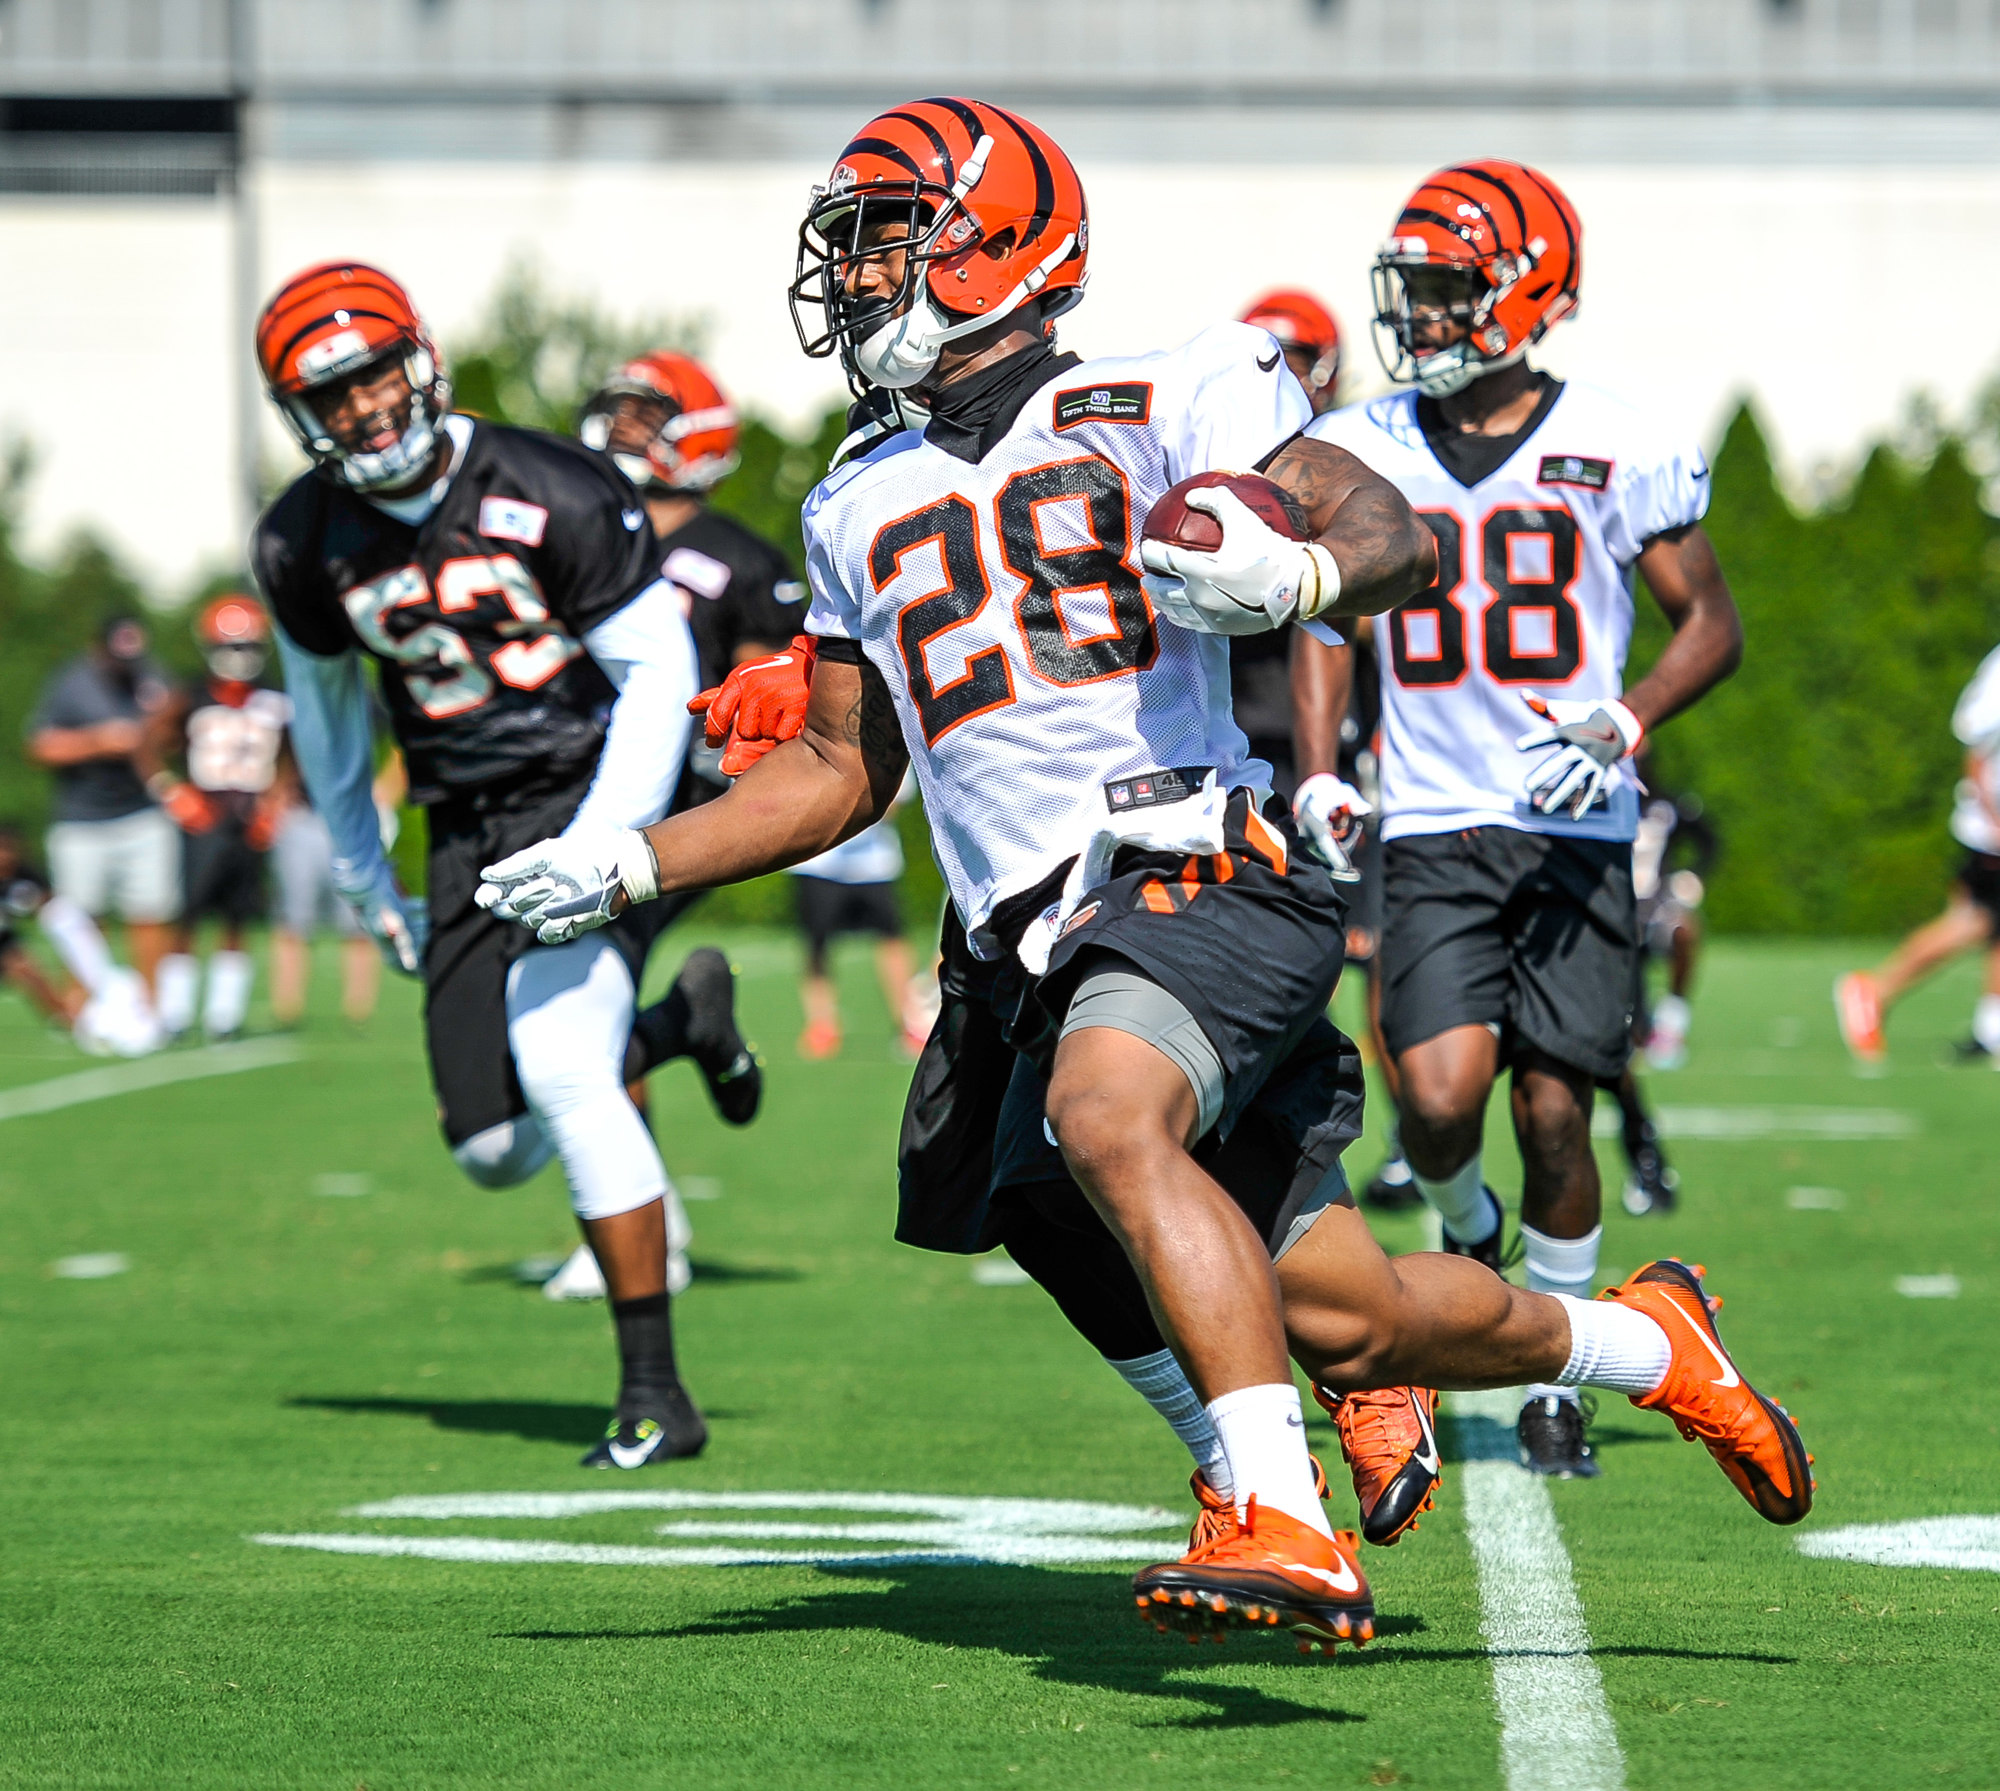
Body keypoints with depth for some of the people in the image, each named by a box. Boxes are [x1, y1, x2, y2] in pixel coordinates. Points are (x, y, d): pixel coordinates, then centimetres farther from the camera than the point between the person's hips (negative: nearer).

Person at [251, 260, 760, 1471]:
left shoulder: (550, 496, -17)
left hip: (600, 793, -5)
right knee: (497, 1152, 0)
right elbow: (325, 709, 16)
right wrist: (367, 884, 21)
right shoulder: (309, 543, -2)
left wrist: (598, 851, -21)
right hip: (469, 835, 6)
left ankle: (657, 1396, -15)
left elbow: (658, 670, -12)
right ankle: (681, 1025, 31)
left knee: (562, 1071, -23)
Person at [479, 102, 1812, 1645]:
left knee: (1106, 1116, -36)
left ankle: (1283, 1525, -39)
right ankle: (1640, 1343, 32)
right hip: (1027, 942, 7)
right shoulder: (865, 512, 21)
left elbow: (1396, 535, -4)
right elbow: (841, 771, 28)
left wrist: (1288, 577, -27)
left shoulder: (1153, 408, 1)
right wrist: (629, 871, 19)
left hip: (1195, 869, -7)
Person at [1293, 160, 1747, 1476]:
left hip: (1576, 829, -1)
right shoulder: (1363, 452, 4)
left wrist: (1623, 726, -12)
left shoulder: (1619, 451, -3)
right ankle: (1464, 1225, 19)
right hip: (1435, 827, 1)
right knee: (1440, 1094, -17)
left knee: (1553, 1111, -3)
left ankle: (1556, 1371, 17)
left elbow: (1713, 624, 5)